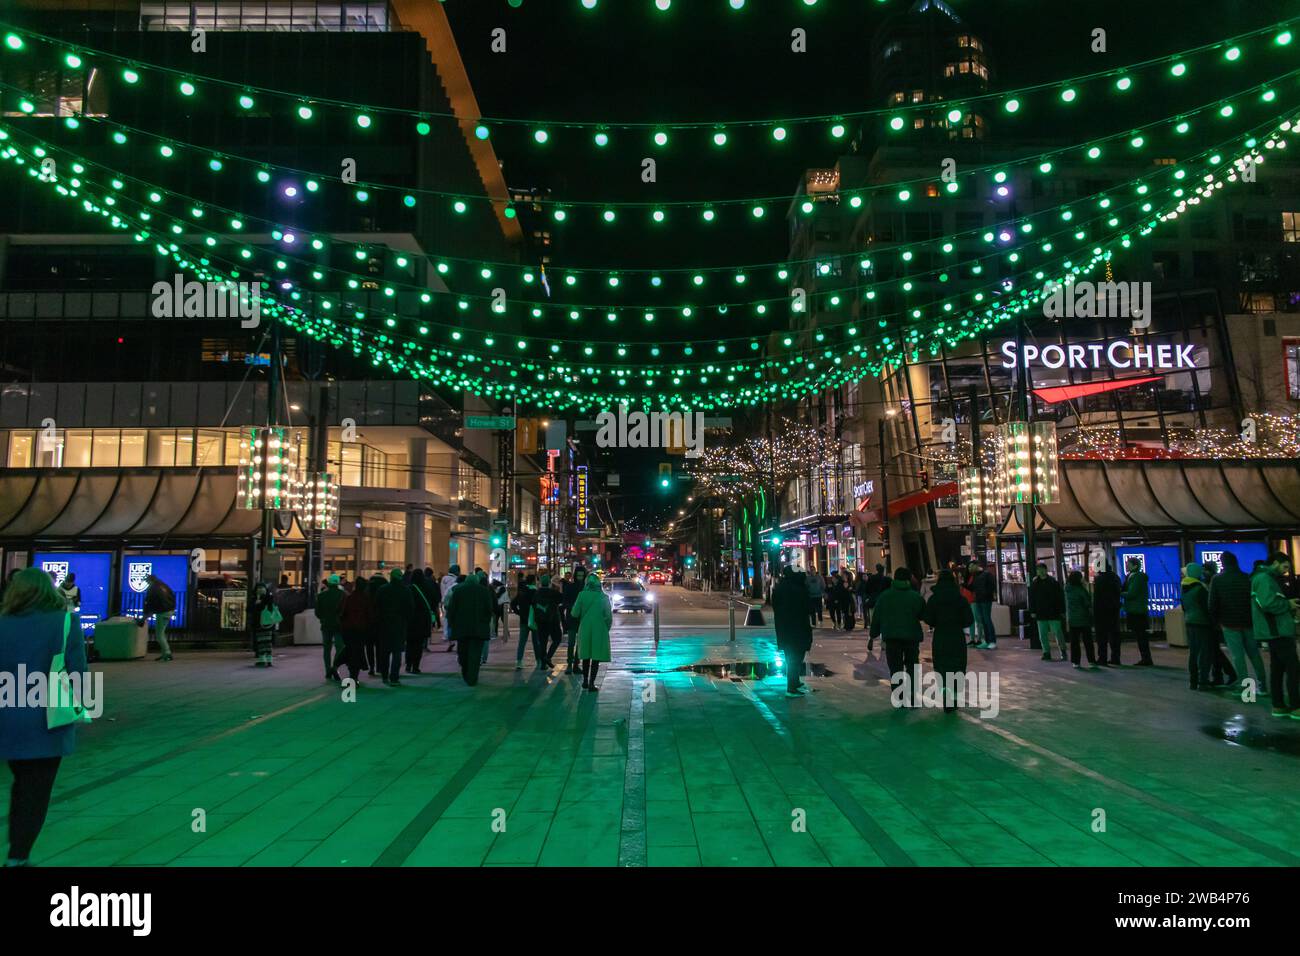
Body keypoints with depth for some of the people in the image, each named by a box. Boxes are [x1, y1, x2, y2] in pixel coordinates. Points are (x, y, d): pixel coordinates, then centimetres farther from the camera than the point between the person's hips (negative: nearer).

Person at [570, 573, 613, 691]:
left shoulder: (582, 595, -7)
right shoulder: (604, 597, -7)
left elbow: (575, 613, -6)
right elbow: (609, 616, -5)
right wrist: (607, 628, 9)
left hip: (585, 629, 2)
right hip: (599, 630, -2)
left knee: (586, 656, 16)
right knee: (596, 657, 4)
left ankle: (585, 681, 23)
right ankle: (591, 683, 1)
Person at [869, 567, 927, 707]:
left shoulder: (884, 596, 0)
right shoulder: (916, 597, -4)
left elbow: (876, 617, 3)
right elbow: (924, 616, 3)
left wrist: (874, 633, 12)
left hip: (891, 637, 0)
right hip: (912, 636, 0)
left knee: (895, 668, 6)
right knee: (912, 667, 15)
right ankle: (913, 698, 8)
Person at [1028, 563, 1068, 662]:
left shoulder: (1054, 582, -4)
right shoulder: (1034, 583, 5)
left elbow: (1060, 597, -2)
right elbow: (1031, 598, 9)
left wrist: (1062, 611, -5)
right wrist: (1032, 611, 3)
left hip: (1053, 613, -3)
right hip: (1040, 614, 3)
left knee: (1058, 632, -2)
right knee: (1042, 635, 5)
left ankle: (1063, 651, 10)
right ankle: (1046, 653, 13)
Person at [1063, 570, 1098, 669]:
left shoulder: (1068, 590, 0)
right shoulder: (1081, 590, -11)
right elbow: (1088, 603, -6)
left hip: (1072, 619, 3)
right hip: (1083, 619, -3)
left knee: (1074, 642, 5)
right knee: (1087, 641, 4)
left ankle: (1075, 662, 5)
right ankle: (1091, 661, 3)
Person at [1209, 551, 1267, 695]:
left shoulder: (1217, 580, -4)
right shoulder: (1247, 578, 1)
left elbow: (1213, 604, -5)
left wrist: (1216, 621, 6)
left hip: (1229, 624, -3)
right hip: (1249, 622, 3)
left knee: (1238, 656, -1)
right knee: (1254, 654, 12)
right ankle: (1262, 685, 14)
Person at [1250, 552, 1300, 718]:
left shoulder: (1269, 578, 20)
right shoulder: (1264, 578, -14)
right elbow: (1268, 603, -26)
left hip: (1276, 631, 10)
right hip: (1277, 631, -10)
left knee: (1278, 668, 11)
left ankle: (1279, 706, 15)